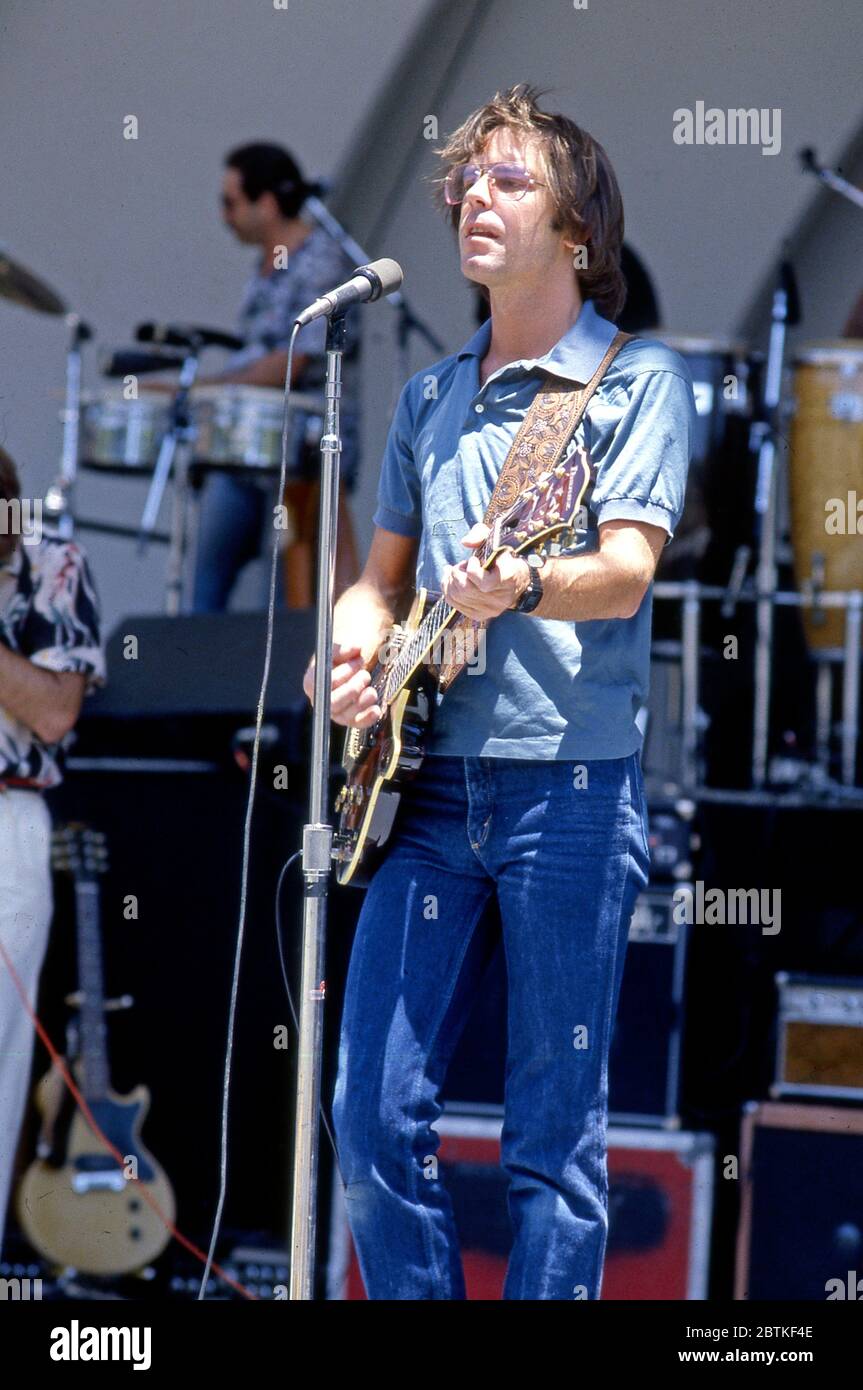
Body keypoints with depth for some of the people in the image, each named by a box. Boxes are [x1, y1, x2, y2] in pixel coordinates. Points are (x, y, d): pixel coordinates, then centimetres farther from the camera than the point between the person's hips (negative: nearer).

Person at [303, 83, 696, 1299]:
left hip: (569, 784, -5)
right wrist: (353, 651, 2)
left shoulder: (635, 378, 0)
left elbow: (628, 569, -13)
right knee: (374, 1106, 0)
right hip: (433, 785, 5)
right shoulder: (434, 398, 19)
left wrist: (517, 587, -33)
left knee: (555, 1131, -2)